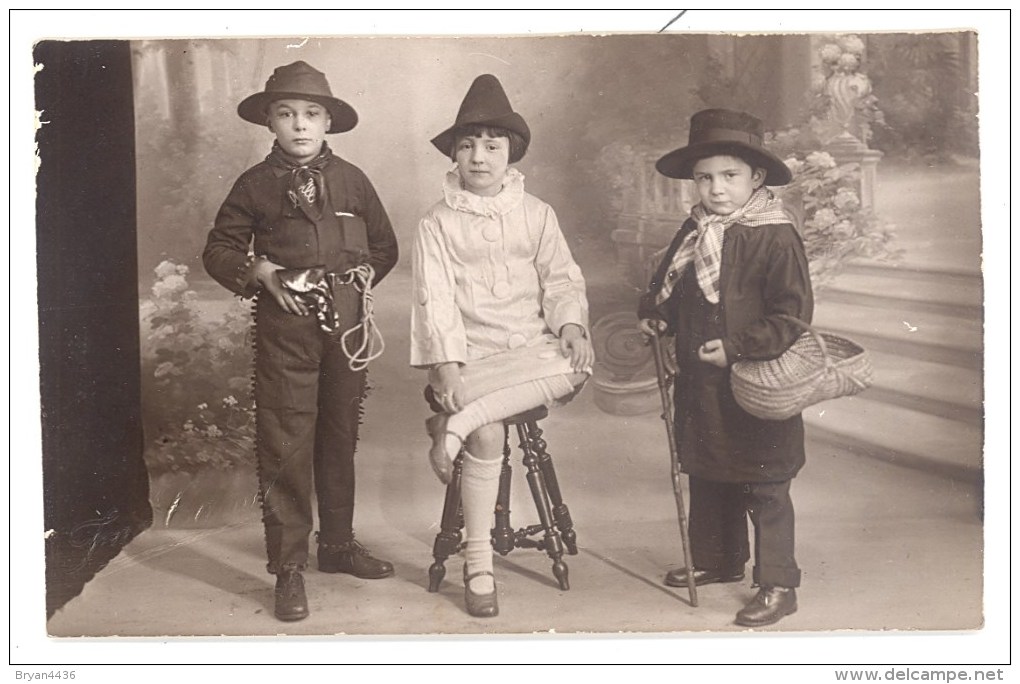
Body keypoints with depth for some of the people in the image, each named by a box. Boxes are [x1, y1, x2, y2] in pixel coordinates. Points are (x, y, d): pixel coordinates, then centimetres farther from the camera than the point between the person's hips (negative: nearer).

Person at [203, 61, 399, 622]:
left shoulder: (350, 180, 10)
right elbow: (218, 250, 9)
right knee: (285, 440, -6)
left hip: (346, 319, 3)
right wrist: (261, 271, -7)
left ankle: (338, 544, 27)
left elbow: (384, 245, 18)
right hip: (285, 322, -2)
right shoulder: (256, 184, 5)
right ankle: (288, 566, 2)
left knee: (340, 434, 12)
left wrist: (364, 275, 1)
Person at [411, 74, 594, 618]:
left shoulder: (535, 214, 13)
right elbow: (435, 297, -3)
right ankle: (477, 566, -12)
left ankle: (457, 423, -27)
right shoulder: (437, 223, 5)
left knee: (575, 368, -31)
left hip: (530, 347, 3)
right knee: (487, 434, -27)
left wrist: (571, 324, -11)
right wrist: (448, 363, -16)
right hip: (467, 354, -2)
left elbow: (561, 278, 10)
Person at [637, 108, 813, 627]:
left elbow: (792, 315, -18)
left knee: (765, 491, 3)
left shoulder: (775, 238, -16)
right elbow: (670, 288, 22)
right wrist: (654, 315, 4)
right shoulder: (693, 234, 7)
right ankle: (718, 560, 39)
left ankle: (777, 585, 15)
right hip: (700, 386, 8)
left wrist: (736, 347, -22)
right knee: (707, 479, 20)